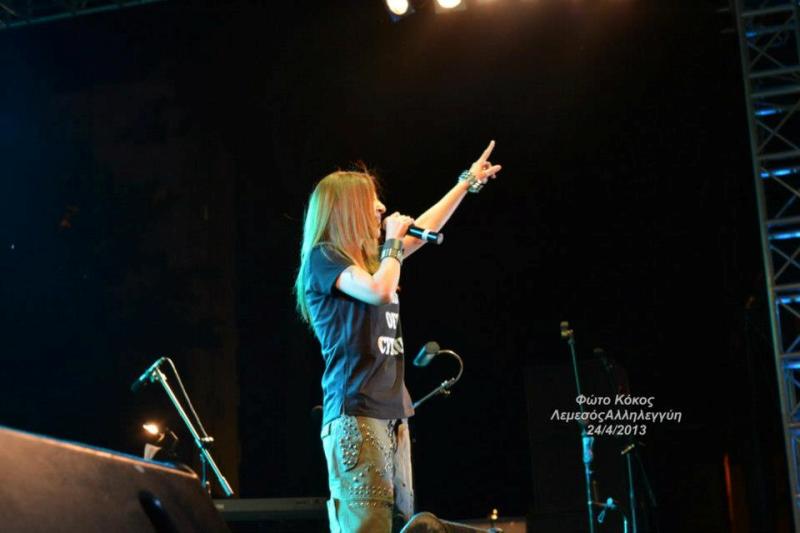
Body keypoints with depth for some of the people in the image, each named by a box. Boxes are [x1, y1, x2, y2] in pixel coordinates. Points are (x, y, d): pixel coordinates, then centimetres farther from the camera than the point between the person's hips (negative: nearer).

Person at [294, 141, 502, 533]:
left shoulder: (370, 257, 21)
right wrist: (393, 243, -2)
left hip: (392, 412, 9)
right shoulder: (324, 257, -5)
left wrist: (468, 181, 40)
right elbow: (380, 291, -20)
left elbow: (424, 230, 33)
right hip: (355, 413, -9)